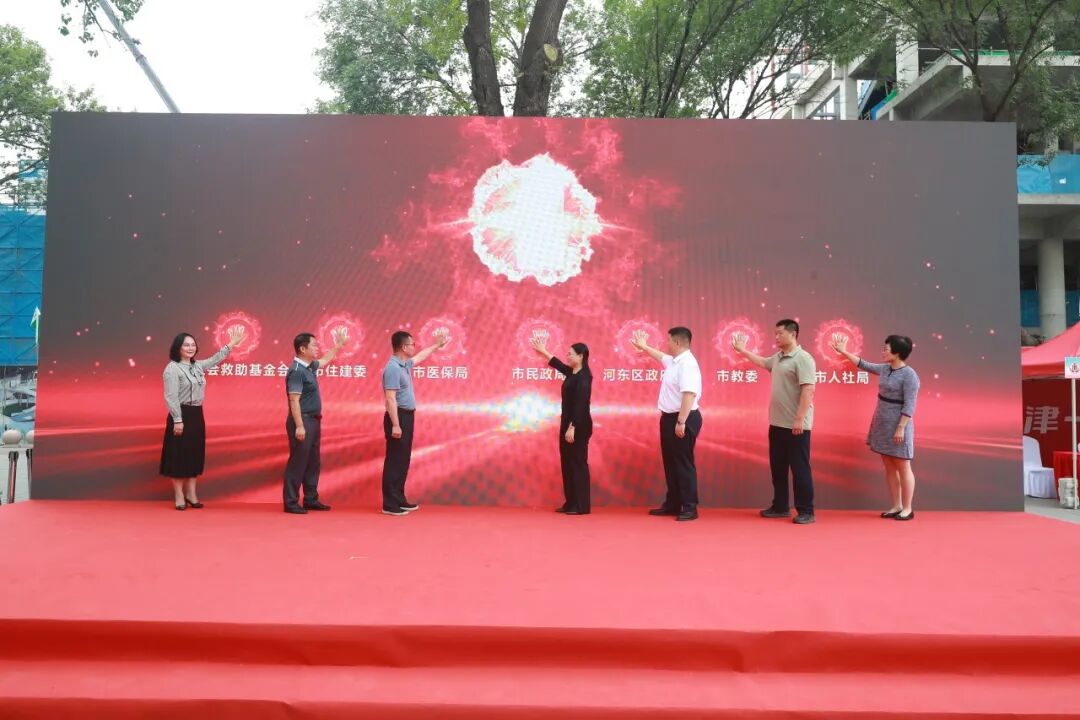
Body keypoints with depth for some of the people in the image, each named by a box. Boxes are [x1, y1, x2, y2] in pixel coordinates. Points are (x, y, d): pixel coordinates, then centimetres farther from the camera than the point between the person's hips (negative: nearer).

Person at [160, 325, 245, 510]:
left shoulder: (198, 366, 11)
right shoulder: (172, 368, -10)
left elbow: (216, 358, 28)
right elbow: (171, 397, -15)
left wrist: (231, 344, 27)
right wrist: (177, 420, -20)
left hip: (197, 415, 7)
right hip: (181, 415, -7)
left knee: (195, 455, 10)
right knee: (179, 456, 0)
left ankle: (191, 494, 18)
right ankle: (179, 496, 7)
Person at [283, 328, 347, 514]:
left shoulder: (309, 366, 11)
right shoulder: (297, 371, -17)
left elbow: (326, 360, 34)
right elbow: (294, 401, -22)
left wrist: (339, 344, 38)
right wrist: (299, 426, -26)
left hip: (313, 421, 10)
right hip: (303, 422, -10)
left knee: (313, 463, 14)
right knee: (297, 463, -3)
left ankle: (311, 499, 23)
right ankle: (291, 502, 4)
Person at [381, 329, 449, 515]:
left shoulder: (405, 364, 12)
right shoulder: (393, 368, -19)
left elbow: (421, 356, 35)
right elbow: (390, 399, -24)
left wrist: (437, 345, 45)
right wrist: (395, 425, -27)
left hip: (407, 416, 10)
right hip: (399, 417, -10)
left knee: (403, 460, 14)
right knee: (395, 461, -7)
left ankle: (399, 500, 21)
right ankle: (389, 504, -2)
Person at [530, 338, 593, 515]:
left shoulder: (583, 377, -16)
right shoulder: (572, 373, 12)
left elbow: (580, 405, -21)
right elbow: (558, 364, 32)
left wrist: (573, 427, -24)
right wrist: (543, 351, 39)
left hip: (579, 426, -10)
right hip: (568, 424, 10)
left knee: (578, 463, -6)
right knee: (567, 463, 11)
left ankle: (582, 505, -2)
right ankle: (571, 503, 18)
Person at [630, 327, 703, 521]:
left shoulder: (687, 363, -20)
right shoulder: (674, 361, 12)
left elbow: (689, 394, -28)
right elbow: (660, 356, 37)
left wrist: (681, 422, -30)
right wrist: (643, 347, 49)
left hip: (683, 419, -10)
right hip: (670, 418, 10)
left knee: (683, 463, -4)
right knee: (670, 463, 15)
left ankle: (690, 508, 4)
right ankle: (672, 504, 24)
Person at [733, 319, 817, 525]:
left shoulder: (803, 358, -14)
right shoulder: (778, 358, 13)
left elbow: (808, 390, -21)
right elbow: (762, 362, 36)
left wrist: (800, 419, -25)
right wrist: (742, 350, 39)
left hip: (796, 425, -9)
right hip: (777, 423, 9)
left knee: (800, 468, -1)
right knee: (777, 467, 14)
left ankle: (806, 511, 8)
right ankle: (780, 506, 25)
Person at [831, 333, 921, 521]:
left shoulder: (909, 375, -16)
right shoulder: (885, 369, 7)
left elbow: (909, 406, -19)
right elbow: (863, 365, 23)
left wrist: (901, 428, -22)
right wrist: (843, 352, 23)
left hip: (897, 425, -8)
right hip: (882, 424, 8)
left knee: (903, 467, 2)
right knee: (889, 467, 11)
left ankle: (907, 509, 11)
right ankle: (896, 506, 19)